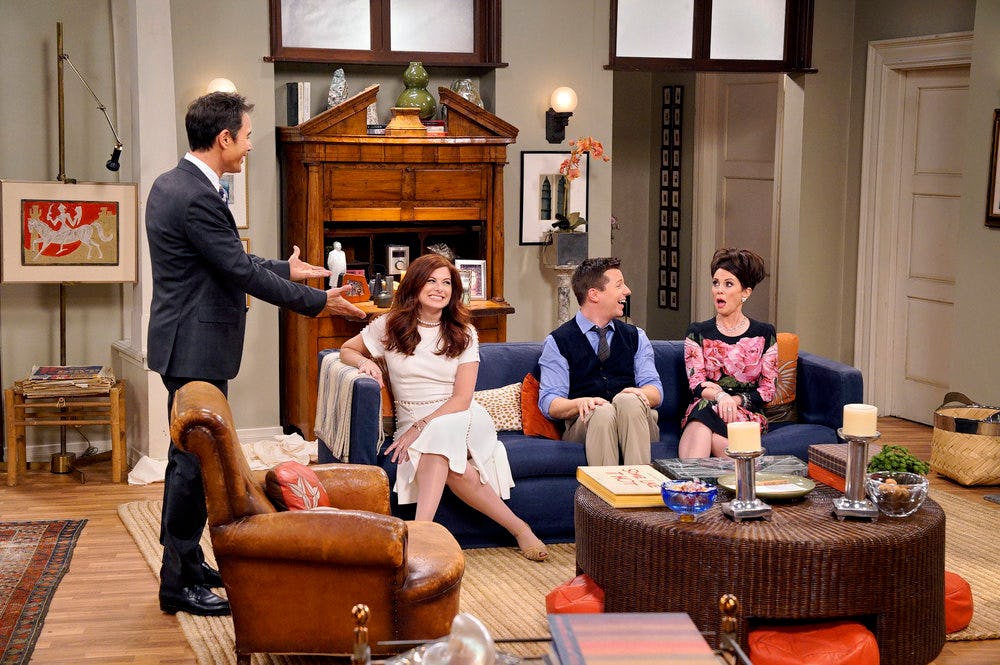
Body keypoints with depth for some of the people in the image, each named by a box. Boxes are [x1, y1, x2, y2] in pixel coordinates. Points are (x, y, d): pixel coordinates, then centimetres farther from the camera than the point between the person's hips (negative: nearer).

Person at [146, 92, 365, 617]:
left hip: (186, 342, 11)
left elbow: (229, 260, 17)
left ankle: (185, 561, 30)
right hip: (197, 348, -11)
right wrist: (318, 301, -12)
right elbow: (242, 273, -20)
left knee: (189, 456, 18)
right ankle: (179, 584, 5)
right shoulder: (196, 197, -22)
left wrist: (285, 268, 23)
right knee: (195, 460, -3)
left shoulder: (171, 184, 10)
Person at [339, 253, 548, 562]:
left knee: (440, 432, -39)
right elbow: (346, 350, 19)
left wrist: (421, 427, -19)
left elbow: (462, 399, -5)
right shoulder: (390, 326, 5)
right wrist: (364, 362, -6)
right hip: (413, 423, 1)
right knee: (449, 465, -35)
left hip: (462, 419, -1)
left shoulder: (463, 334, 4)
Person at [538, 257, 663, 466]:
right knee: (602, 411, -37)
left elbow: (655, 391, 11)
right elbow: (549, 402, 0)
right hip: (584, 423, -2)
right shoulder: (557, 342, 10)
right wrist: (580, 403, -23)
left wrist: (640, 393, -15)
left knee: (628, 400, -33)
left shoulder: (636, 337, 21)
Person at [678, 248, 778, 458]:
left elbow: (768, 390, 7)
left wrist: (735, 400, -11)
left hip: (747, 413, -1)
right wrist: (720, 396, -22)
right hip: (702, 408, 1)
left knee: (705, 413, -36)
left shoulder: (764, 334, 11)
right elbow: (696, 384, 0)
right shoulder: (698, 332, 12)